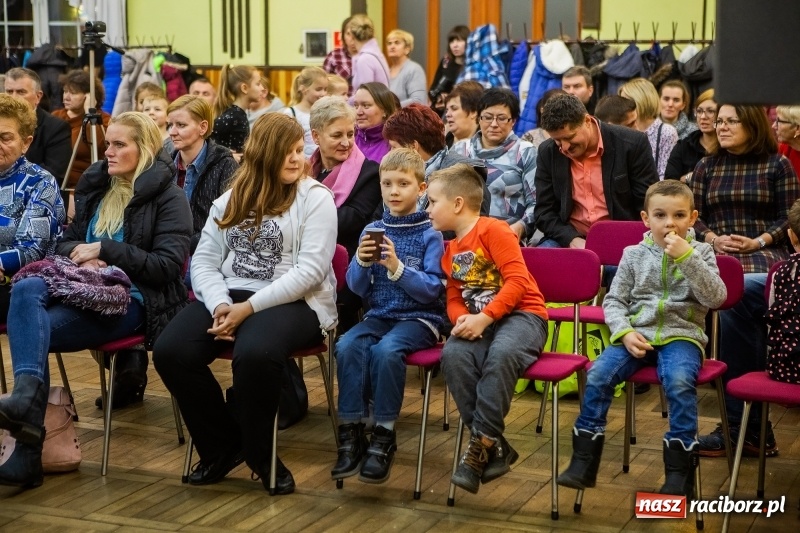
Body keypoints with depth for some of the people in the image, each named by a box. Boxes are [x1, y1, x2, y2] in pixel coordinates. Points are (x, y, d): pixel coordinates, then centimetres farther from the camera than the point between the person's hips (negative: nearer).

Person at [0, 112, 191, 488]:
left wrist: (105, 249, -14)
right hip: (83, 287, 6)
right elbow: (65, 242, 22)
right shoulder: (95, 186, 19)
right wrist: (81, 254, -3)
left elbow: (167, 266, -10)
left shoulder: (168, 199, 0)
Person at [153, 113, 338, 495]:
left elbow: (310, 270, -10)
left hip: (294, 303, -5)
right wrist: (220, 304, -14)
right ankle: (222, 446, 0)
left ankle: (258, 452, -9)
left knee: (254, 355, -37)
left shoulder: (316, 198, 1)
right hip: (228, 297, 5)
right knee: (170, 352, -21)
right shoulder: (230, 199, 15)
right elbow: (204, 261, 8)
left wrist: (249, 307, -18)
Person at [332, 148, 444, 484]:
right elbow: (357, 288, 7)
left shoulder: (430, 235, -2)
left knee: (386, 350, -34)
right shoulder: (372, 230, 10)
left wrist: (397, 267, -23)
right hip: (379, 315, 4)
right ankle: (351, 431, -21)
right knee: (347, 346, -27)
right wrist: (362, 262, -13)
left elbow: (432, 290, -10)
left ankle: (383, 437, -21)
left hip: (419, 318, -4)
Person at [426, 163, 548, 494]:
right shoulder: (450, 250, 19)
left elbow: (517, 281, -15)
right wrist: (462, 318, -5)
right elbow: (454, 299, 20)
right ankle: (495, 447, -23)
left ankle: (482, 442, -27)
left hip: (521, 314, -6)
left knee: (501, 353, -40)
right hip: (478, 322, 6)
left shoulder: (492, 230, -6)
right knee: (453, 354, -27)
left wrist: (485, 317, -22)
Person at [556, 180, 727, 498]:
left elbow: (716, 298, -9)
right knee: (598, 373, -23)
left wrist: (686, 257, -17)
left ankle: (680, 472, -22)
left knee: (678, 381, -34)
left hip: (681, 335, -2)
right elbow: (614, 300, 8)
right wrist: (625, 332, -12)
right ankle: (584, 461, -12)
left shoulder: (700, 253, 5)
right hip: (637, 335, 2)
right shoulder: (634, 255, 8)